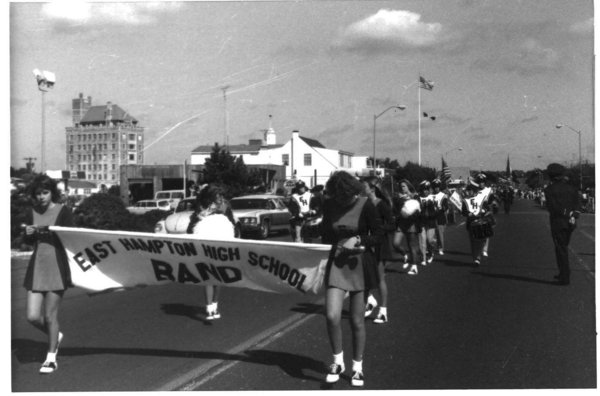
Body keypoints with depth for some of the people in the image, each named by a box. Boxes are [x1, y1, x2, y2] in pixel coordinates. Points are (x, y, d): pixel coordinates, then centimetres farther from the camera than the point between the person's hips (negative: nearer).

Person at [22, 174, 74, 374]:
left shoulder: (63, 211, -4)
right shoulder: (33, 213, 10)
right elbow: (27, 241, 17)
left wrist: (49, 231, -23)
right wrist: (28, 233, -6)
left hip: (56, 266, -5)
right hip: (36, 266, 5)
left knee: (50, 315, -1)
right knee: (32, 316, 1)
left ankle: (51, 359, 16)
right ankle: (56, 335, 32)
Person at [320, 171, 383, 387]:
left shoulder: (365, 205, -11)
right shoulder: (329, 204, -2)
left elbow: (378, 234, -6)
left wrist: (358, 240, -21)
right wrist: (337, 238, -11)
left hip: (359, 264, -2)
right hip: (337, 262, 2)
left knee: (357, 322, 5)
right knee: (332, 316, -11)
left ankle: (357, 367, 25)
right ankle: (338, 361, 13)